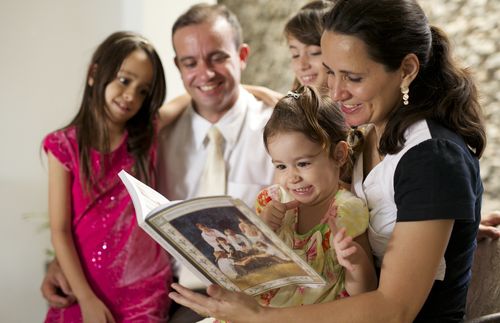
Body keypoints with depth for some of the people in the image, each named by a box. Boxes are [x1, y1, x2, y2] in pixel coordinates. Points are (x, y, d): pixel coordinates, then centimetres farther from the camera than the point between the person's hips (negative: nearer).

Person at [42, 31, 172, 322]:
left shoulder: (149, 136, -1)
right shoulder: (65, 146, -7)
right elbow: (60, 231, -8)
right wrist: (87, 299, -12)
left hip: (145, 288, 1)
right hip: (85, 289, -1)